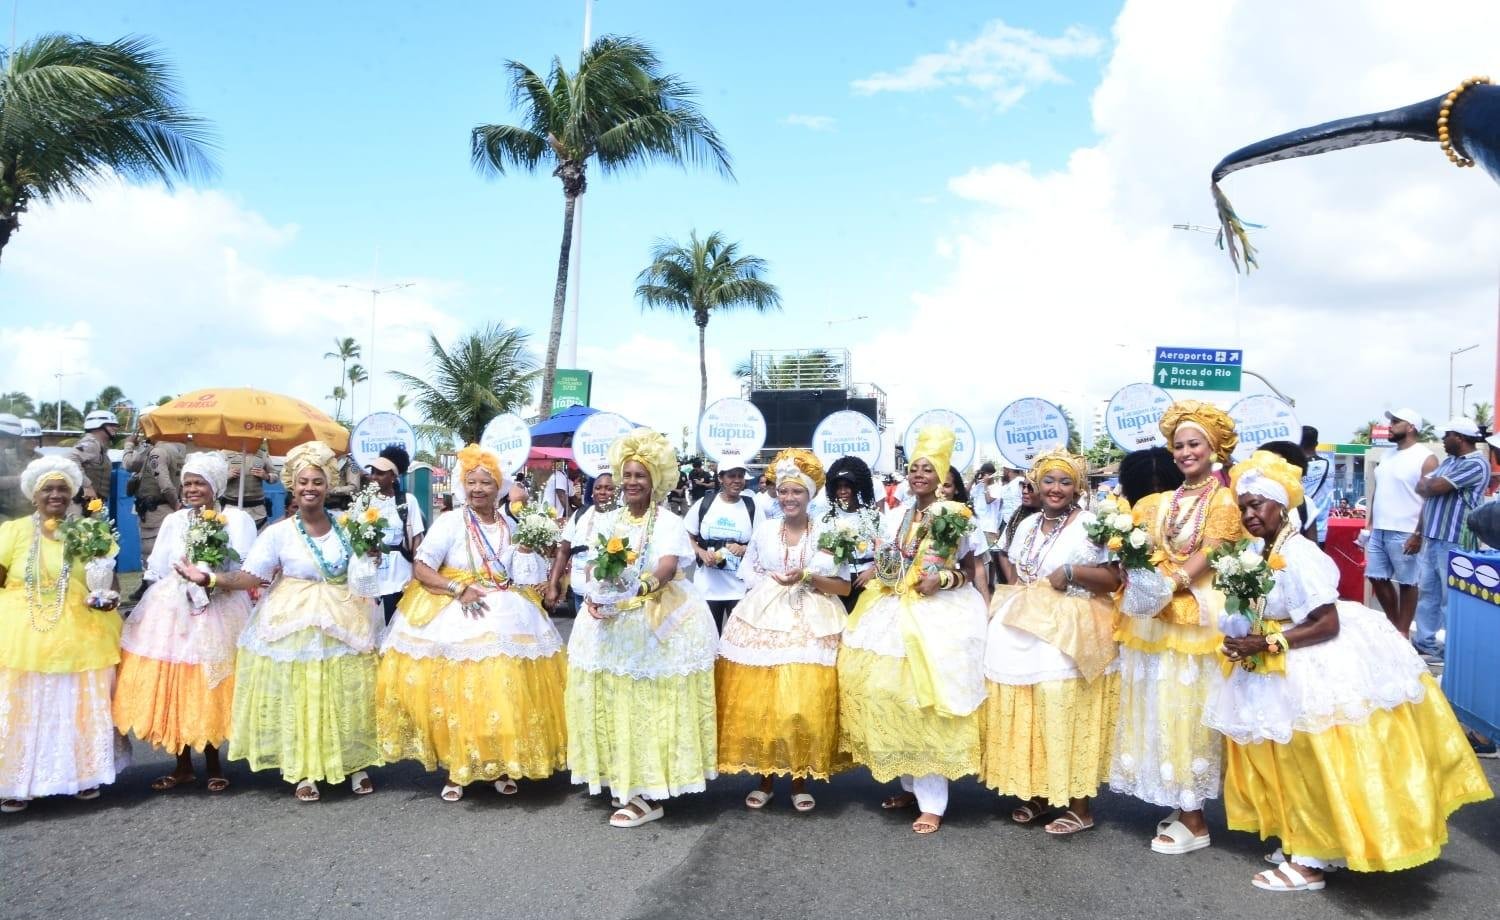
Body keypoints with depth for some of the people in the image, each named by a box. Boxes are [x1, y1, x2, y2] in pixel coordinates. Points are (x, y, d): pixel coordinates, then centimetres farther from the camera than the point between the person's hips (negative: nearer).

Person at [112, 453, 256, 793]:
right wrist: (187, 575, -8)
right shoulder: (173, 521, 11)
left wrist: (211, 577, -18)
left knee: (208, 689, 0)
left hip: (218, 612, -4)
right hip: (172, 611, 4)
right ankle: (183, 765, 17)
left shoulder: (237, 519, -2)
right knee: (171, 687, 4)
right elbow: (157, 570, 8)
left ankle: (212, 763, 15)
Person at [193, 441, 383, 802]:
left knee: (348, 696, 6)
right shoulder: (279, 532, -4)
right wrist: (210, 579, -19)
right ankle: (304, 772, 14)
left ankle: (357, 765, 19)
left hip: (346, 620, 2)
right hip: (295, 623, -2)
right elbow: (250, 577, -7)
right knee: (299, 697, 1)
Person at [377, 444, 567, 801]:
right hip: (454, 616, -3)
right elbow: (421, 569, -8)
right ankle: (455, 770, 7)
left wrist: (530, 550, -4)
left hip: (506, 618, 3)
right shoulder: (450, 522, -3)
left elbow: (525, 578, 14)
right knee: (455, 689, -6)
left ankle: (501, 766, 13)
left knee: (504, 688, -1)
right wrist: (459, 589, -18)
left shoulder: (513, 527, 10)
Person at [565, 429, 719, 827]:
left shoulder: (668, 522, -4)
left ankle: (651, 796, 0)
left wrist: (639, 587, -38)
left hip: (662, 620, -5)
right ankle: (623, 781, 19)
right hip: (610, 619, 5)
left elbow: (668, 569, -20)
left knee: (652, 704, -6)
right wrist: (593, 597, -15)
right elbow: (593, 569, 6)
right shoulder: (608, 521, 12)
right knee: (614, 701, 4)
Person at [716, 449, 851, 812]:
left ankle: (800, 780, 13)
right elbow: (746, 569, 16)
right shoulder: (764, 529, 7)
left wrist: (807, 578, -13)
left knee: (805, 704, -4)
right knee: (757, 703, -1)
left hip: (811, 625, -2)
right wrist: (769, 583, -2)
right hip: (763, 620, 2)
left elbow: (844, 586, 0)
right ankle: (764, 778, 15)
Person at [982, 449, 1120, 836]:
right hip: (1023, 632, 6)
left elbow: (1114, 579, -8)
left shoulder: (1090, 524, -6)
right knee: (1025, 715, 7)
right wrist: (1008, 610, 8)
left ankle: (1078, 806, 6)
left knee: (1066, 715, -6)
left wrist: (1072, 572, -19)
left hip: (1068, 633, -6)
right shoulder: (1027, 526, 15)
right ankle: (1038, 793, 21)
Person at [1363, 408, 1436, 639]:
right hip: (1379, 531, 8)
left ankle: (1402, 632, 9)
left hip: (1404, 534, -8)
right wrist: (1370, 525, 15)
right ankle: (1393, 624, 25)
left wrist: (1418, 535, -17)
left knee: (1407, 583, 2)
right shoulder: (1388, 456, 16)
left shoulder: (1425, 458, -8)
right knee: (1377, 578, 10)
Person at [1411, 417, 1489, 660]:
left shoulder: (1476, 464, -14)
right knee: (1428, 593, 14)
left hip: (1454, 543, -9)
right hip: (1432, 539, 9)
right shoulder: (1448, 461, 16)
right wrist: (1418, 533, 13)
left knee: (1452, 599, 0)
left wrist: (1425, 483, 3)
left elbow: (1434, 488, -21)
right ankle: (1425, 642, 23)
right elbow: (1427, 494, 16)